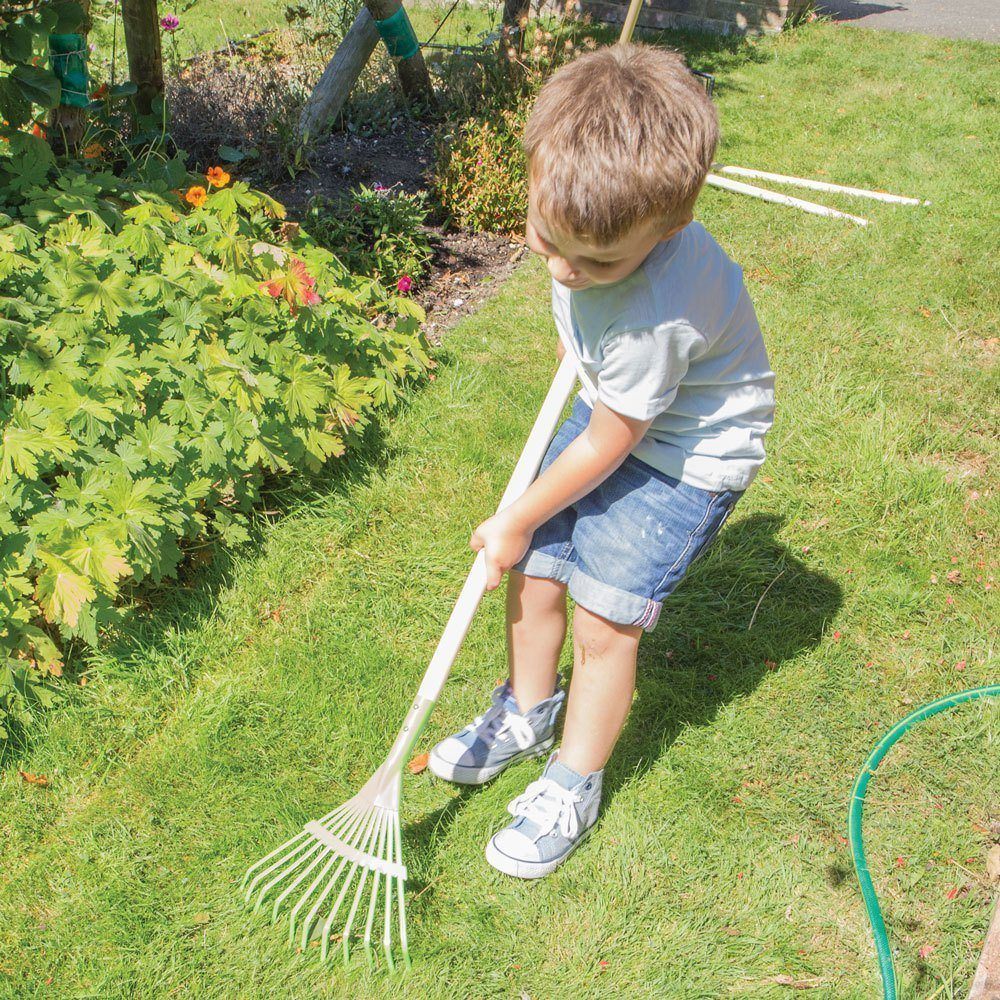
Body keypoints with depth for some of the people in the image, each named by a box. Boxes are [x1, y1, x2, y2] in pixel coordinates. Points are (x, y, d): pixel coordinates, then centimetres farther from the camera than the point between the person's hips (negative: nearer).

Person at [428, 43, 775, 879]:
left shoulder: (657, 314, -39)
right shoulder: (591, 209, -19)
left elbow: (605, 448, -25)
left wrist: (515, 521, -11)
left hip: (689, 450, -7)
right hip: (613, 406, 7)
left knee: (605, 617, -7)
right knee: (535, 574, 8)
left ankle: (573, 790, 17)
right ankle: (527, 715, 36)